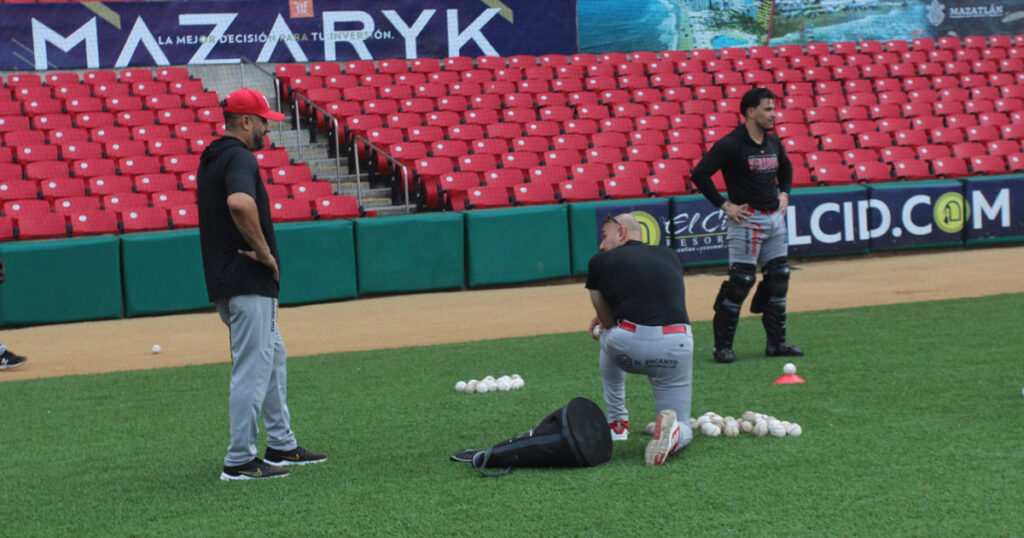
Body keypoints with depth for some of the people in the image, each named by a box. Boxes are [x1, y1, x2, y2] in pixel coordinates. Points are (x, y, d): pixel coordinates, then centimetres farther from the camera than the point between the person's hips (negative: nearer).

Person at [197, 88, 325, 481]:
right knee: (253, 367, -6)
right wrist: (265, 252, -23)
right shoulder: (239, 157, -14)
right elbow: (240, 203, -35)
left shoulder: (211, 159, 18)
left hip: (225, 282, 11)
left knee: (274, 358, 19)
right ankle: (240, 461, -2)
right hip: (247, 282, -11)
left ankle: (282, 446, 26)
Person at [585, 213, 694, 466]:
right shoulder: (669, 255, 23)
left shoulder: (600, 262, 13)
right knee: (682, 430, 19)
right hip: (676, 347, 1)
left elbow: (606, 320, 14)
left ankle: (617, 422, 36)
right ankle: (671, 430, -20)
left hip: (628, 347, -1)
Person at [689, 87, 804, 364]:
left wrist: (784, 193, 15)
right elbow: (700, 174, -17)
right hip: (747, 220, -8)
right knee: (740, 282, -7)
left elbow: (785, 166, 30)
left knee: (779, 279, 9)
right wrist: (724, 205, -14)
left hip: (775, 218, 8)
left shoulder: (772, 142, 9)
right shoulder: (730, 144, -14)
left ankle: (776, 343, 19)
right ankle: (722, 346, 2)